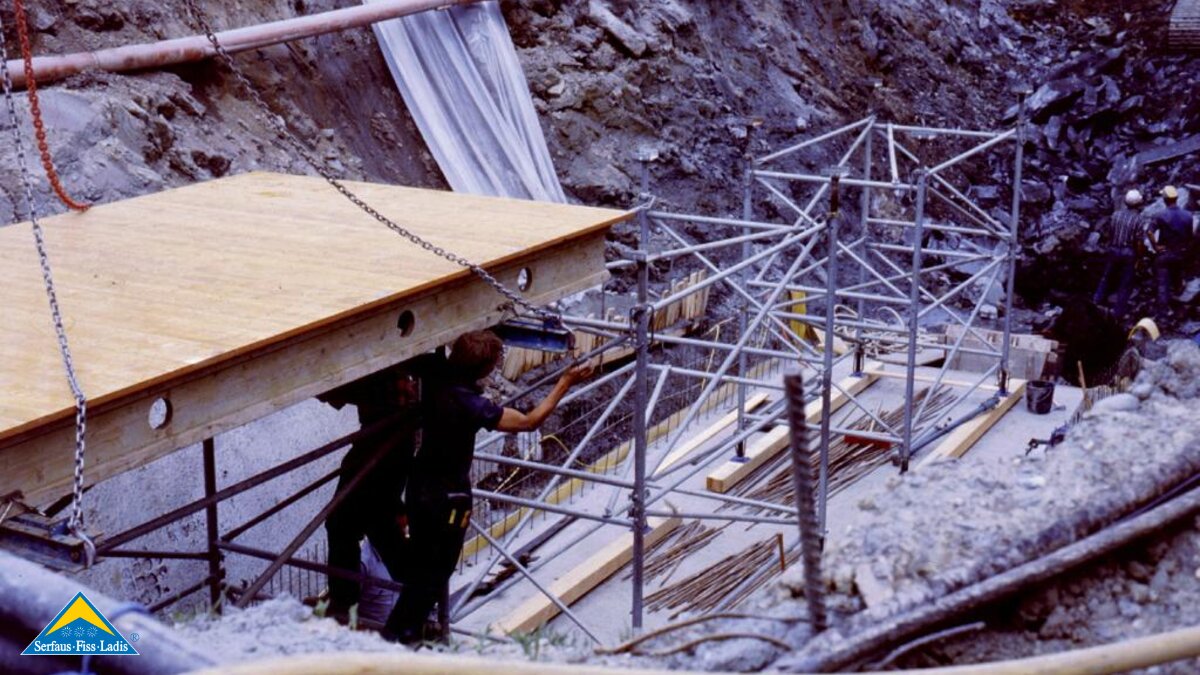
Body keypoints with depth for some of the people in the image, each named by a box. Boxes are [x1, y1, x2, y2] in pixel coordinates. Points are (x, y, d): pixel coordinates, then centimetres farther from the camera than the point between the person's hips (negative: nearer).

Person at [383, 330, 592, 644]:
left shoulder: (436, 381, -9)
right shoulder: (470, 405, -29)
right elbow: (529, 421, -23)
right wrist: (565, 383, -17)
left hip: (420, 487, 8)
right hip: (446, 498, -8)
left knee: (421, 564, 23)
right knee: (435, 571, 10)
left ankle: (408, 630, 37)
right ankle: (400, 633, 18)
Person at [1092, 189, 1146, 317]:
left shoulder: (1116, 214, -2)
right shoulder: (1139, 219, -12)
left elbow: (1106, 234, 1)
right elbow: (1139, 242, -15)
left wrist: (1107, 246, 16)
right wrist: (1138, 258, -4)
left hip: (1113, 250, 3)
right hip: (1128, 253, -3)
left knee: (1107, 276, 23)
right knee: (1125, 283, 7)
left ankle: (1099, 299, 30)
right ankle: (1119, 310, 10)